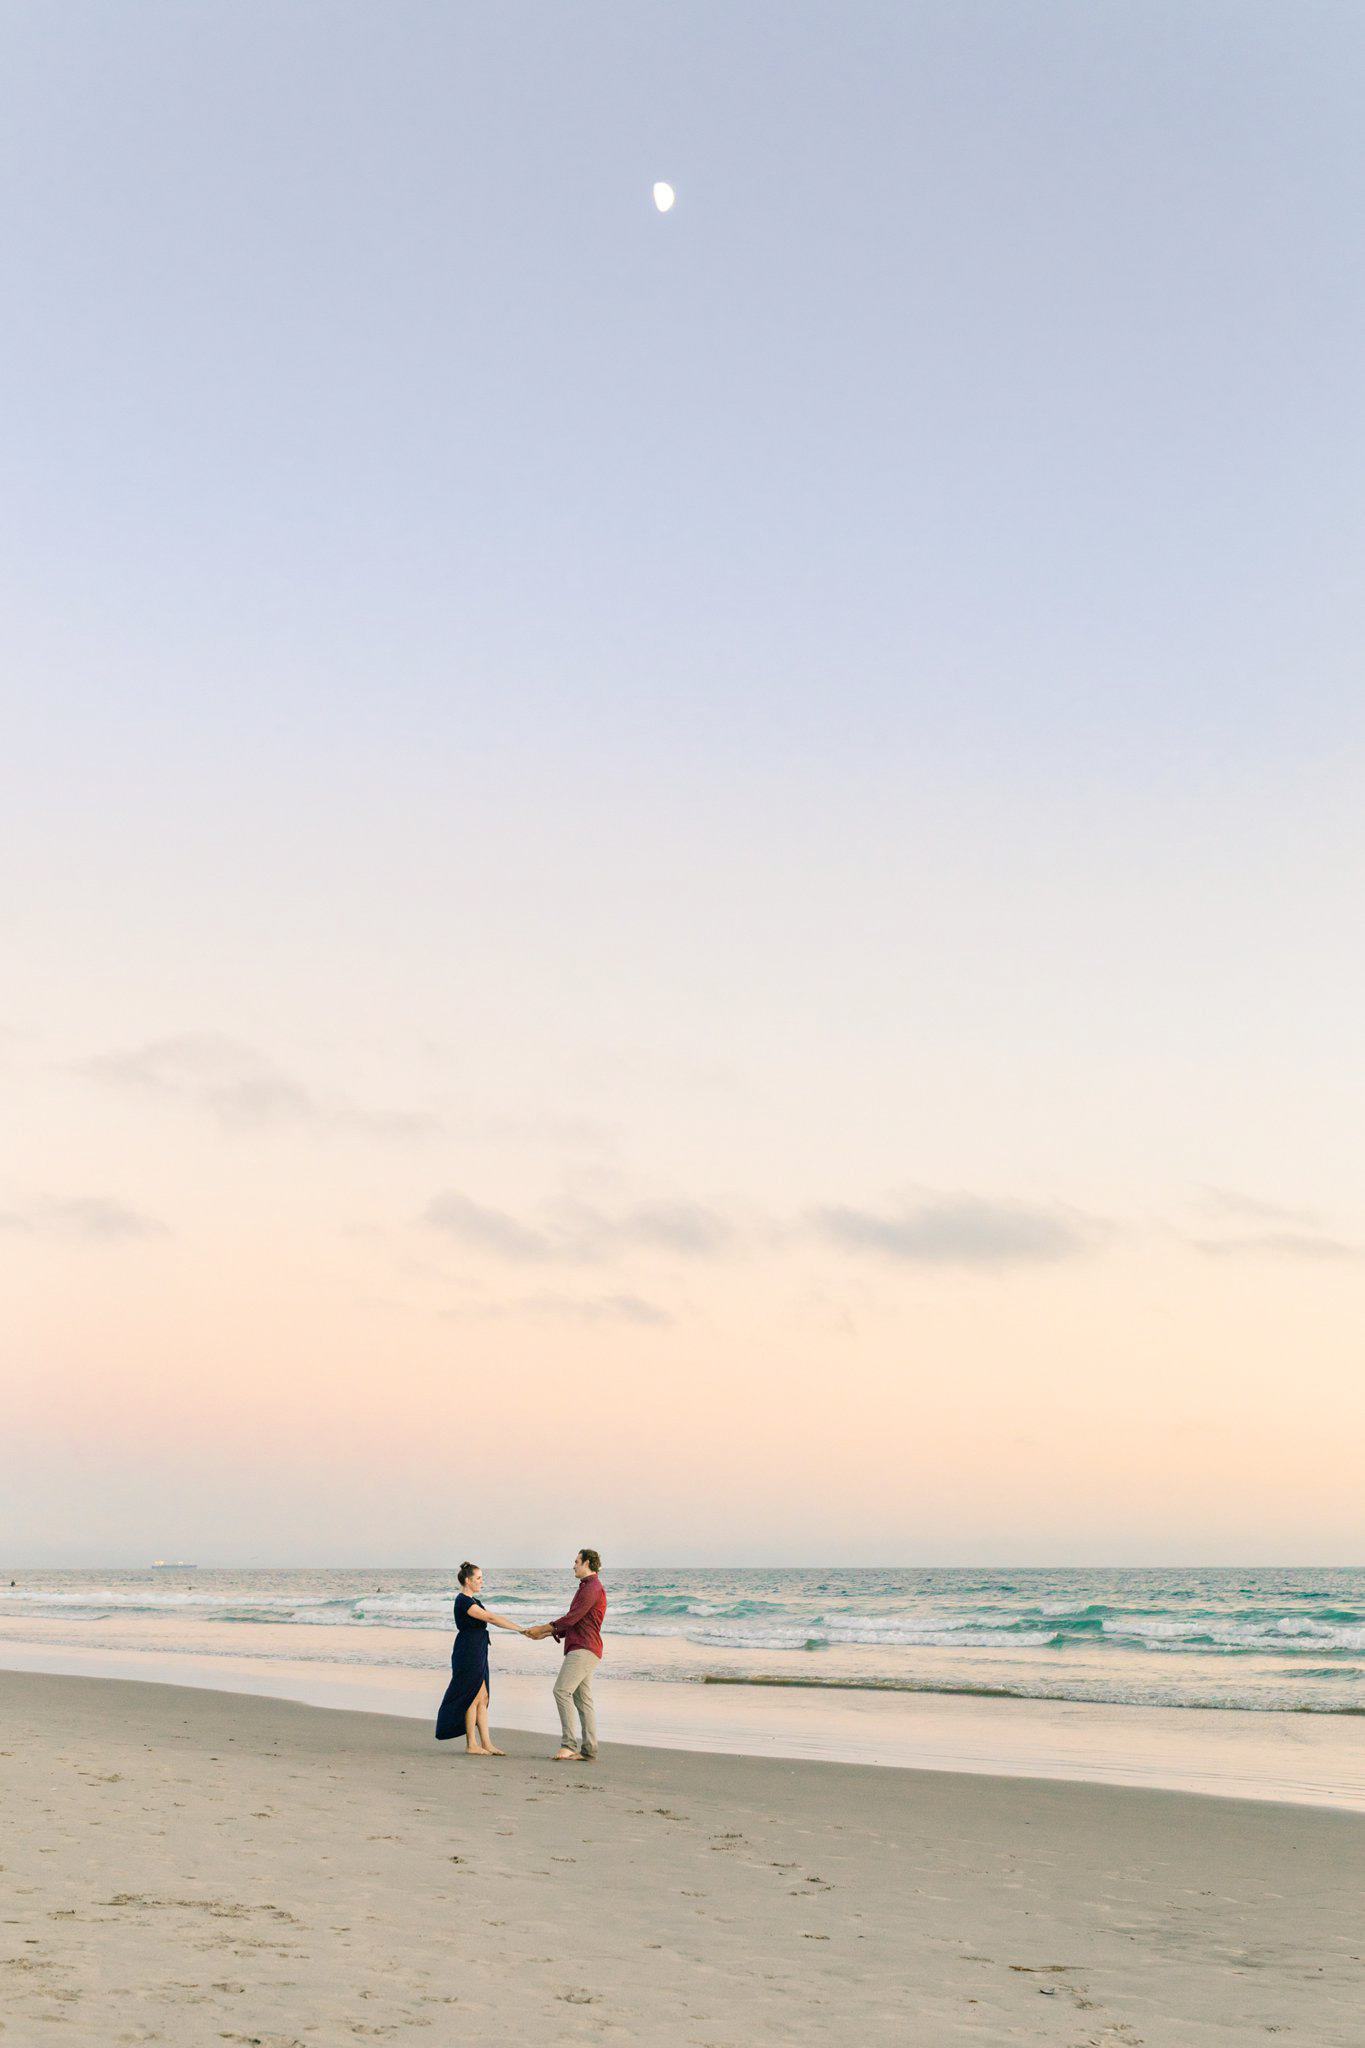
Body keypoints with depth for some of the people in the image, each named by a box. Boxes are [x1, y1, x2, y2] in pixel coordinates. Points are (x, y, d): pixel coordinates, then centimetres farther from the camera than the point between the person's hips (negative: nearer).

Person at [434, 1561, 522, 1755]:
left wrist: (520, 1628, 9)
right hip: (468, 1653, -10)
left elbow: (494, 1617, 16)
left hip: (477, 1654, 10)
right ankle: (471, 1744, 3)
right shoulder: (463, 1601, -15)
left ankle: (486, 1744, 10)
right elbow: (490, 1618, -18)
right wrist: (520, 1629, -16)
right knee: (473, 1698, -4)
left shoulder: (472, 1601, 16)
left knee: (482, 1699, 8)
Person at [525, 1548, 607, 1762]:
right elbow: (572, 1623, 27)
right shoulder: (587, 1588, 24)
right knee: (583, 1700, 6)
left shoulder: (592, 1588, -10)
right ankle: (587, 1750, 4)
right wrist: (544, 1634, 21)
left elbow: (571, 1619, -15)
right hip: (580, 1650, 11)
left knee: (562, 1690, -18)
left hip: (584, 1650, -11)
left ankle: (569, 1744, -22)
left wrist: (541, 1628, -7)